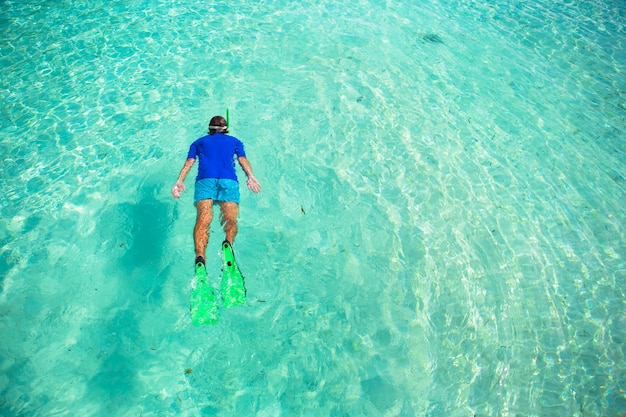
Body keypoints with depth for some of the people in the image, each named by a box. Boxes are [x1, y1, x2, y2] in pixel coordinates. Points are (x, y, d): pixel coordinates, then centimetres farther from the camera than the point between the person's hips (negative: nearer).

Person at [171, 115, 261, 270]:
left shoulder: (199, 142, 33)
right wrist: (250, 177, -2)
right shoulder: (235, 141, 32)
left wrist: (180, 180, 5)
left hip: (205, 179, 0)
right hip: (228, 180, 0)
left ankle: (200, 258, -44)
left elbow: (189, 162, 16)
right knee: (230, 218, -14)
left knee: (203, 218, -19)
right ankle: (228, 244, -48)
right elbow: (242, 159, 13)